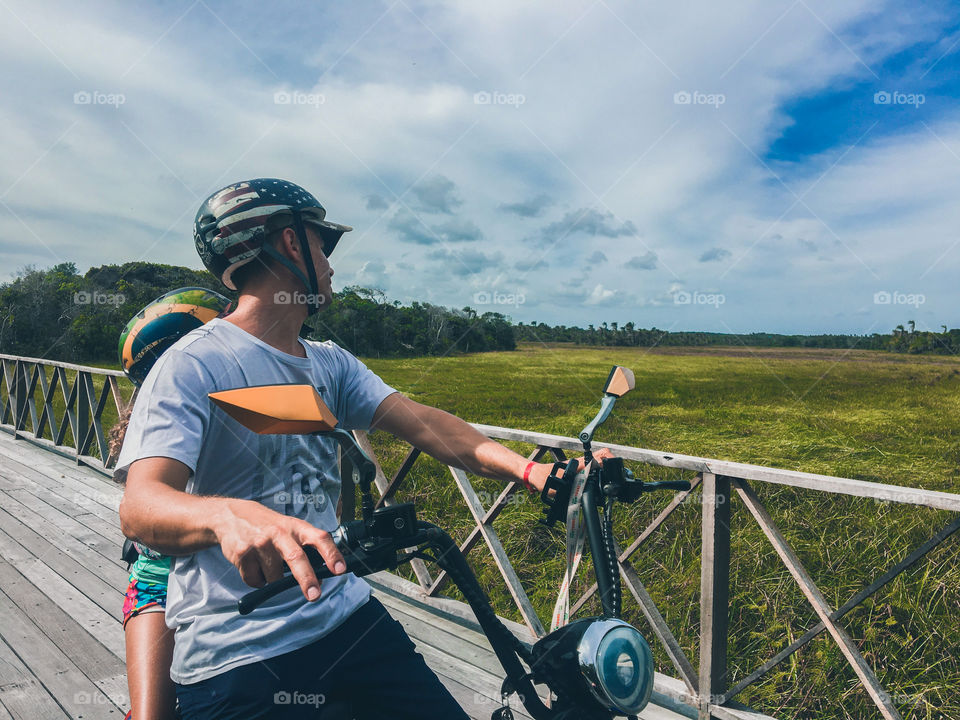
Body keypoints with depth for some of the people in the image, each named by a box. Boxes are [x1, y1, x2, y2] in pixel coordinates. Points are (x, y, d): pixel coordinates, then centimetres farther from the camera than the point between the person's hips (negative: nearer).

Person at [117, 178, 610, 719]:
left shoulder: (332, 364, 8)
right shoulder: (194, 365, -12)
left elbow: (424, 424, -5)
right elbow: (140, 506, -24)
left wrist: (532, 471, -19)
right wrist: (228, 516, -47)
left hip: (344, 615, 6)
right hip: (235, 655, -5)